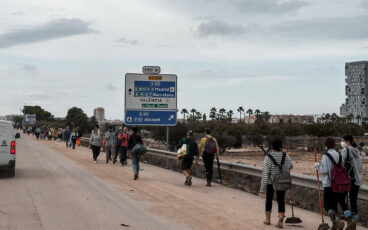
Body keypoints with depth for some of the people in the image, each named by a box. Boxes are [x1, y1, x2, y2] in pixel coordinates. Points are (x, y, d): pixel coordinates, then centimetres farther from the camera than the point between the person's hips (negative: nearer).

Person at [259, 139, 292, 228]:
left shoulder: (268, 157, -16)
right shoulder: (286, 156, -5)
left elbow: (265, 174, -18)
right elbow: (290, 166, 16)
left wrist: (262, 188, -15)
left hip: (270, 183, -2)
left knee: (269, 200, 17)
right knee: (281, 201, 9)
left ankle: (268, 219, 28)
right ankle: (280, 221, 3)